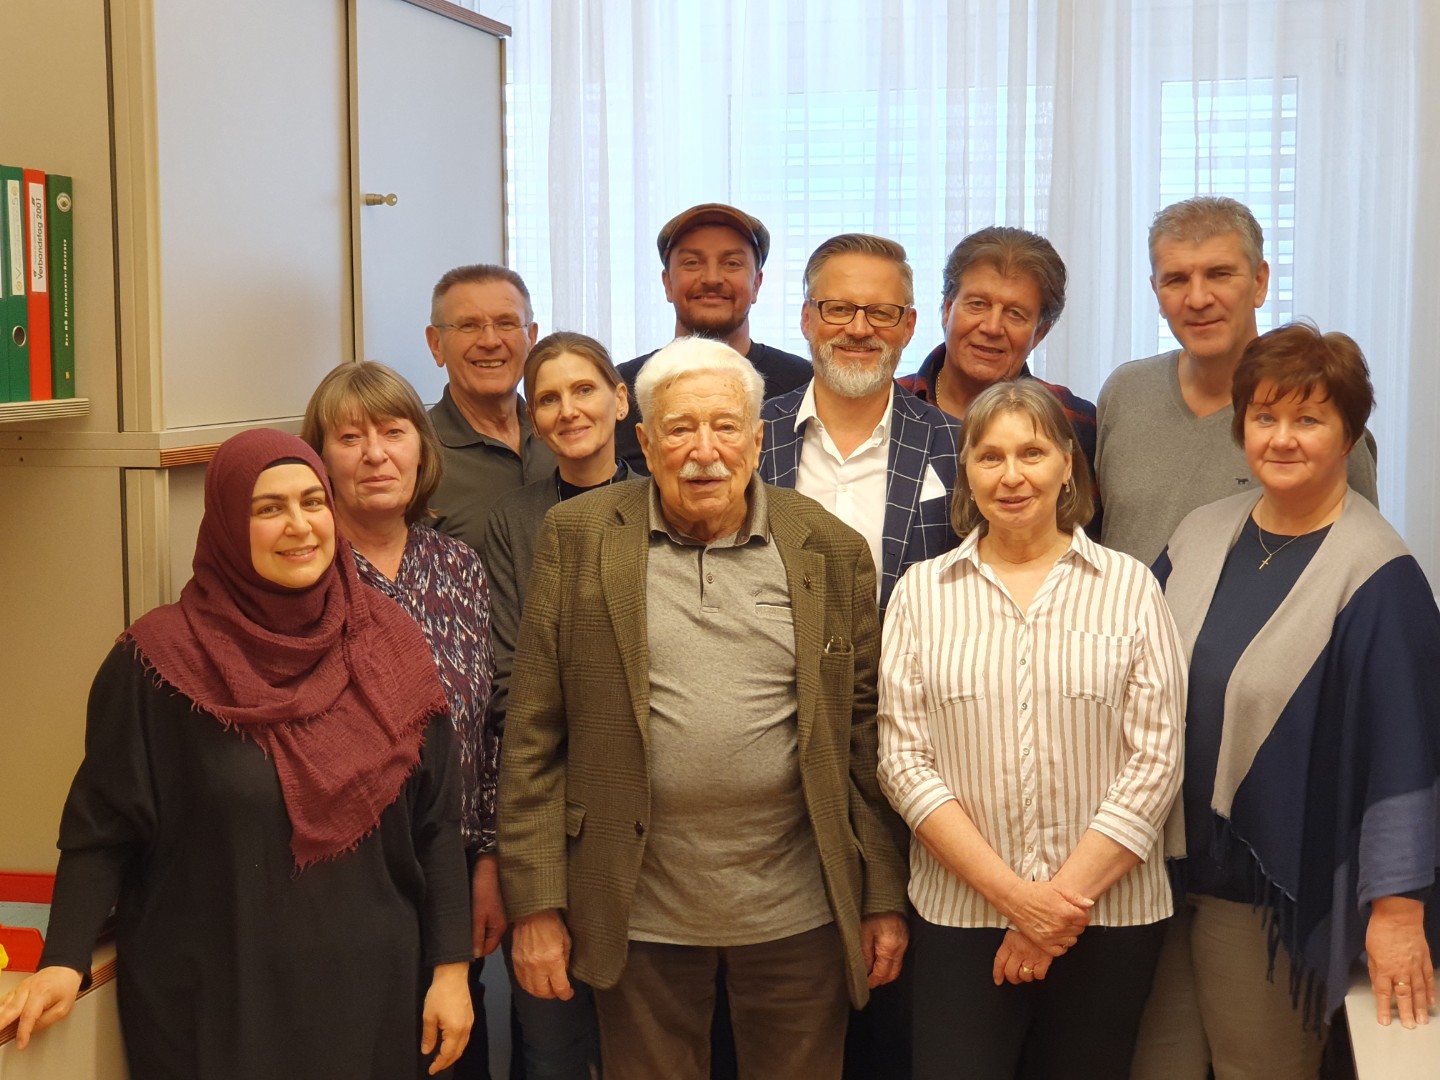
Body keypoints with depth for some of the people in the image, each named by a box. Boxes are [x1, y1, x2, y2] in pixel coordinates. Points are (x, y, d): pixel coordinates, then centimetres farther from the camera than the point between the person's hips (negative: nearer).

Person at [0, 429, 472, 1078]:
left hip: (371, 991, 3)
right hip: (214, 1000, -3)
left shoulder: (390, 646, 0)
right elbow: (103, 828, -5)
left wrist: (450, 969, 0)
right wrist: (64, 961, -18)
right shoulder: (161, 660, -9)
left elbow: (436, 823, 3)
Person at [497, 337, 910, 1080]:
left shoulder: (832, 552, 1)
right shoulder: (577, 538, -2)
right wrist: (537, 904, -5)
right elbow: (533, 736, -2)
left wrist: (885, 899, 4)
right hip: (640, 913, 0)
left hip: (797, 912, 1)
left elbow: (867, 736, 4)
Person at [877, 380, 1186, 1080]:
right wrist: (1012, 892, -11)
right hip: (960, 914, 0)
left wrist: (1064, 898, -9)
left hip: (1109, 915, 0)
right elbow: (904, 760, -2)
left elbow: (1155, 760, -3)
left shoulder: (1130, 588, 2)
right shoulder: (921, 592, 4)